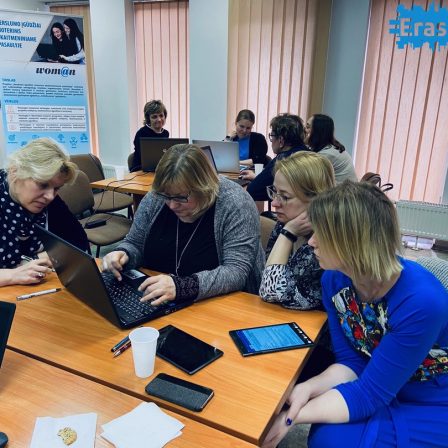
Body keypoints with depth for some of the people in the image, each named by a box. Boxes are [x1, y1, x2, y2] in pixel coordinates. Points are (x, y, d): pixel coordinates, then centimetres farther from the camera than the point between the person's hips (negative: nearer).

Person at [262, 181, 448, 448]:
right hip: (383, 393, 5)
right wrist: (307, 388, -25)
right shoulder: (335, 279, -12)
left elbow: (370, 393, -27)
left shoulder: (421, 301, -32)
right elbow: (352, 362, -7)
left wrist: (293, 417, -32)